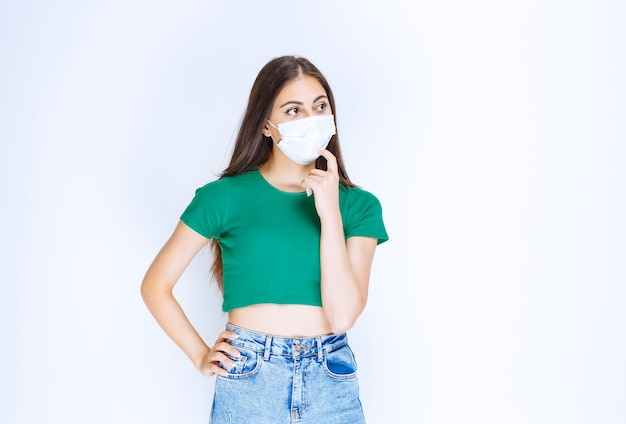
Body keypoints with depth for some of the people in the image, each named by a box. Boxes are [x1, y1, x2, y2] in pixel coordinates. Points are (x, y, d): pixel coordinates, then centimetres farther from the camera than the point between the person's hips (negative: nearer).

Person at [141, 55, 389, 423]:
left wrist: (331, 213, -13)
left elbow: (342, 315, -10)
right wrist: (201, 357, -2)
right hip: (247, 382, -1)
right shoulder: (226, 196, -3)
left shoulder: (359, 205, 1)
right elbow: (155, 285, 4)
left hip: (332, 384, 1)